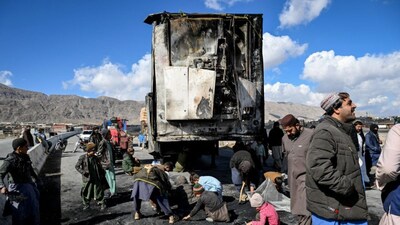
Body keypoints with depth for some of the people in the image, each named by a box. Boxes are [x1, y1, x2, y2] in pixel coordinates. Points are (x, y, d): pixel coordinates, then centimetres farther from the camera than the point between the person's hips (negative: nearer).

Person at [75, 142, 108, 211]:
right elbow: (77, 166, -4)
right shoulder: (82, 157, -7)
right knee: (86, 192, 6)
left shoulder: (95, 158, 4)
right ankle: (86, 204, 26)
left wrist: (102, 174, 12)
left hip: (96, 179, 2)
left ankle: (102, 204, 18)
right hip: (87, 179, -2)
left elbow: (100, 168, 13)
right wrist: (83, 172, -15)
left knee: (99, 191, 6)